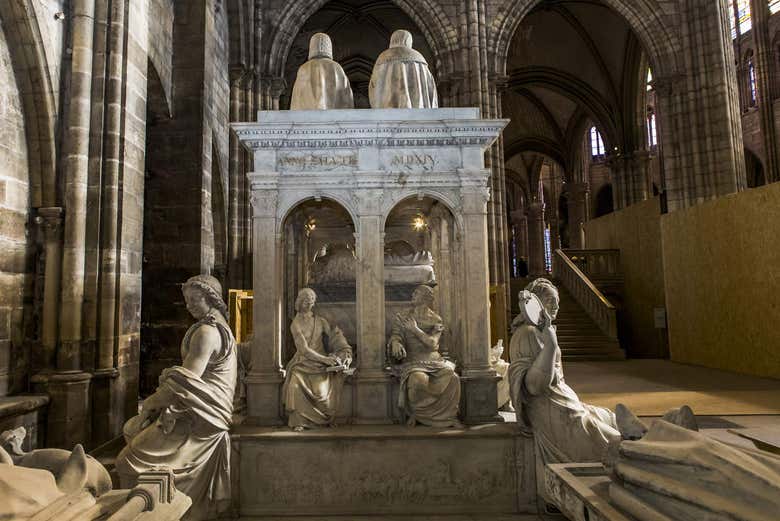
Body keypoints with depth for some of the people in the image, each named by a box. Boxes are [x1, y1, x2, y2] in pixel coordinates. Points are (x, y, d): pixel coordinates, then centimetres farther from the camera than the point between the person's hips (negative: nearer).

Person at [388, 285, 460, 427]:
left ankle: (450, 416, -9)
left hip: (433, 360, 2)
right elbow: (395, 336, -2)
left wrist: (415, 329, -13)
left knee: (452, 377, -29)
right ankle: (413, 414, -11)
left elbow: (432, 343, -5)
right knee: (419, 379, -37)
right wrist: (395, 343, -27)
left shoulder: (435, 320, 9)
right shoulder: (401, 318, 10)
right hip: (412, 361, -2)